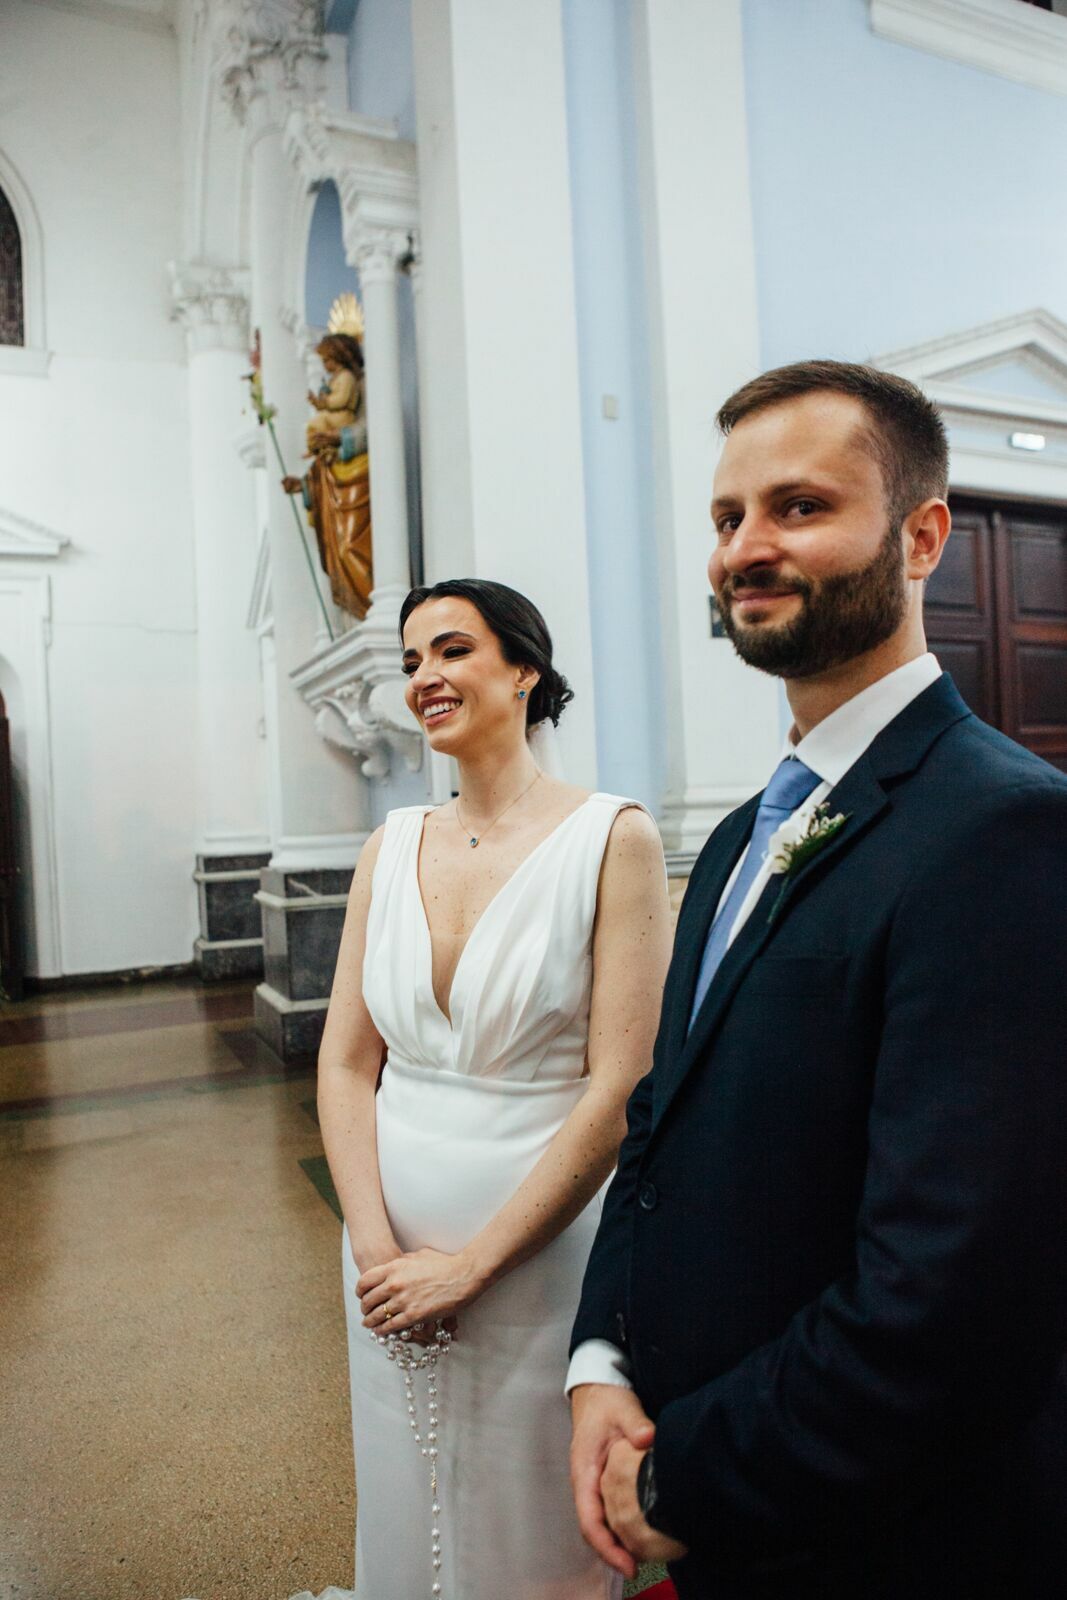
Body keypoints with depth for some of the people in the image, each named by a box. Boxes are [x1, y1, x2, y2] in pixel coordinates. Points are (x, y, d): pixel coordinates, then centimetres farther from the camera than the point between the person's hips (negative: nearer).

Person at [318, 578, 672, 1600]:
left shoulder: (612, 838, -13)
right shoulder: (392, 846, 1)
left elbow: (620, 1090, -16)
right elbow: (344, 1063, 2)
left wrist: (468, 1265, -15)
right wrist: (378, 1248, -10)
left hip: (540, 1260, -4)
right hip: (392, 1261, 5)